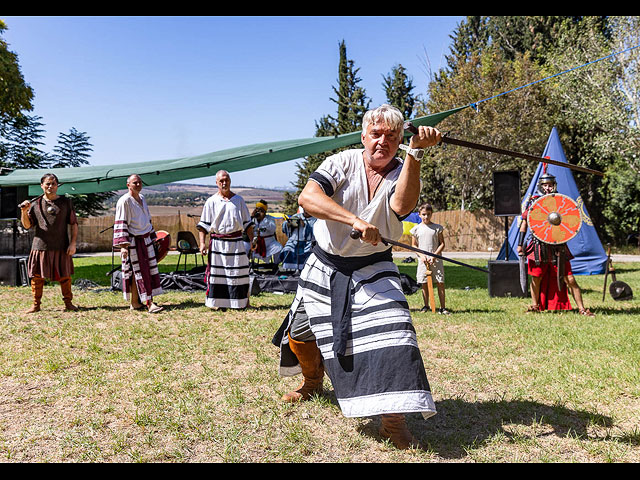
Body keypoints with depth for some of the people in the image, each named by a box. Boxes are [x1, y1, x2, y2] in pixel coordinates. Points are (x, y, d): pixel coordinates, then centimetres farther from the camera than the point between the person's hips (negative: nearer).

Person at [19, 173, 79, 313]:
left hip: (61, 247, -1)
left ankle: (68, 303, 17)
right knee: (37, 276, 3)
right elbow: (27, 225, 8)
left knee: (64, 276, 5)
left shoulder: (66, 202, 6)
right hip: (40, 246, 1)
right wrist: (24, 211, -10)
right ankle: (36, 304, 14)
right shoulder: (36, 204, 8)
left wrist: (73, 243, -3)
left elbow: (74, 224, 5)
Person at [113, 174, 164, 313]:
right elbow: (120, 224, -15)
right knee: (137, 273, -5)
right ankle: (148, 303, -6)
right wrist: (123, 245, -22)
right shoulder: (124, 201, -11)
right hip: (133, 242, -8)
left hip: (146, 241, 8)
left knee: (149, 271, 7)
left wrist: (152, 238, 22)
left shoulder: (142, 198, 13)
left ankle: (135, 303, 15)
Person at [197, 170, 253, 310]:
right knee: (217, 273, 0)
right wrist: (202, 243, -7)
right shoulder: (211, 201, 3)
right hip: (217, 243, -1)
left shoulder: (239, 200, 11)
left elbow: (247, 223, 15)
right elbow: (203, 225, 3)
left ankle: (243, 302, 14)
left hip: (236, 242, 2)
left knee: (239, 272, 3)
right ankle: (218, 303, 11)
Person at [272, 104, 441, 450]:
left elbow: (402, 205, -31)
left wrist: (416, 152, -39)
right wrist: (355, 220, -39)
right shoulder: (342, 163, -10)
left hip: (372, 269, -1)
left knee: (392, 328, -22)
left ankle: (393, 420, -13)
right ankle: (312, 381, 46)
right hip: (325, 265, 1)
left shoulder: (404, 173, -7)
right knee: (299, 334, 14)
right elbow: (307, 197, -28)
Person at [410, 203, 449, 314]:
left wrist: (434, 255, -10)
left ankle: (442, 307, 1)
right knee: (424, 284, 6)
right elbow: (414, 245, 9)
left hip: (436, 260, -1)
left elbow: (442, 244, 3)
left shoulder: (437, 228, 2)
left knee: (440, 283, -4)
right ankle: (426, 305, 20)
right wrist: (421, 255, -8)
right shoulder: (416, 229, 5)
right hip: (423, 260, 1)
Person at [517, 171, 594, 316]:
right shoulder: (533, 201, 4)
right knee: (536, 278, 9)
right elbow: (524, 223, 7)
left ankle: (581, 309, 6)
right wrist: (520, 244, 2)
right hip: (539, 245, 0)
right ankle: (535, 305, 27)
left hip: (558, 246, 0)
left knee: (569, 279, -3)